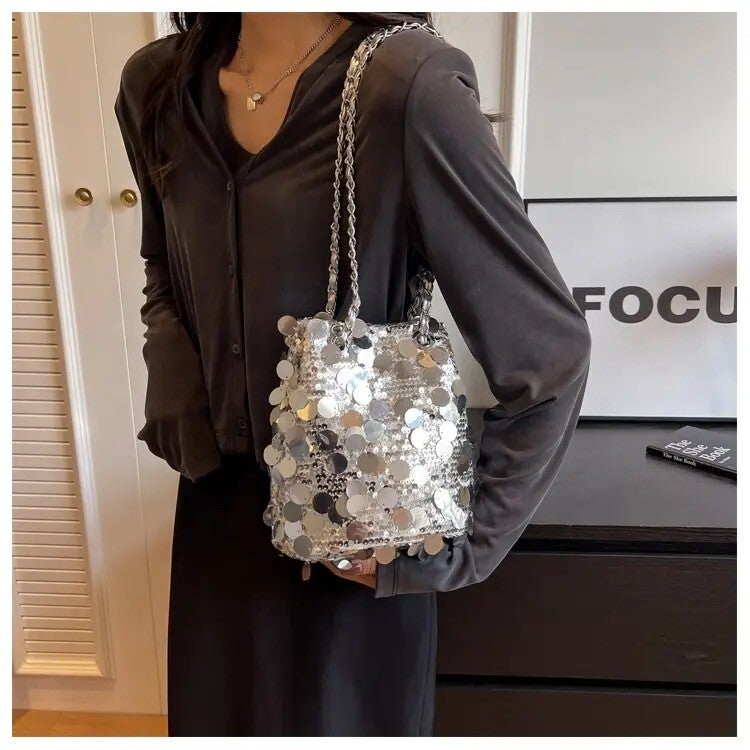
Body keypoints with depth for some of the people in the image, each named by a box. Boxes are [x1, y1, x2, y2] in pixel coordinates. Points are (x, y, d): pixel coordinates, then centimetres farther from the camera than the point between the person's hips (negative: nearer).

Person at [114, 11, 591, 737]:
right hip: (217, 505, 6)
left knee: (343, 720, 18)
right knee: (215, 716, 24)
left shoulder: (405, 85, -21)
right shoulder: (155, 84, -1)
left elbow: (547, 351, -17)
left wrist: (462, 540, -11)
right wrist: (177, 407, 0)